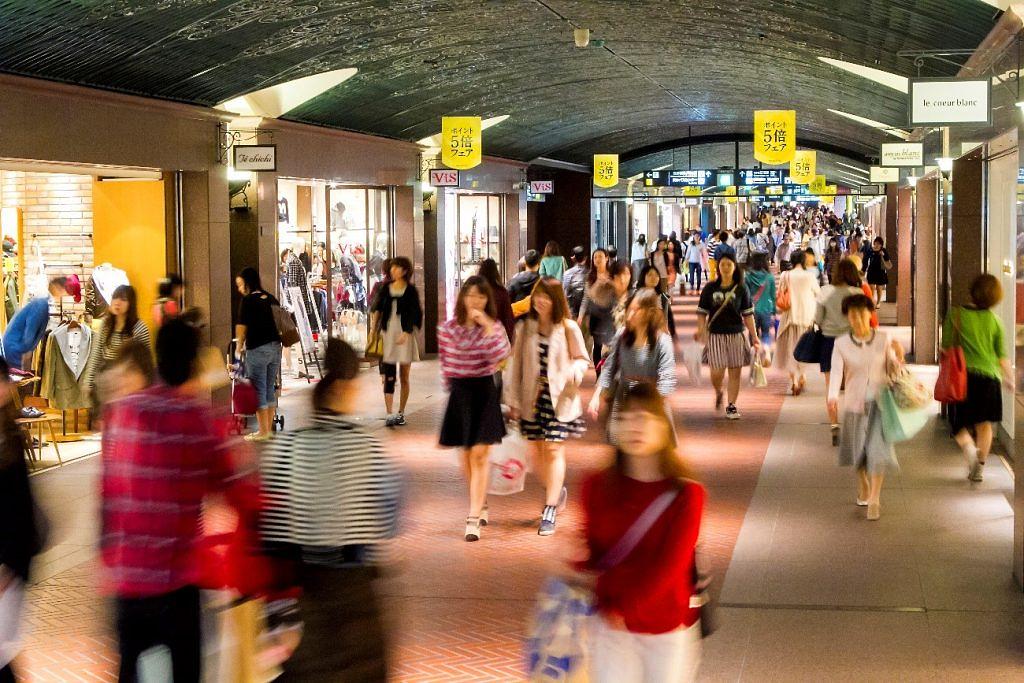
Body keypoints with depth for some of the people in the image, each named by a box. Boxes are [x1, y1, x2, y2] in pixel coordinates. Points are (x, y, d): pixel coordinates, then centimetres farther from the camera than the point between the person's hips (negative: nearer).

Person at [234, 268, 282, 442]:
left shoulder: (247, 301, -9)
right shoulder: (271, 298, 9)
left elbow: (241, 327, -9)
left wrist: (239, 347, 4)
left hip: (257, 349, -7)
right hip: (275, 347, 7)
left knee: (259, 390, 0)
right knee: (270, 389, 13)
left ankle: (262, 431, 2)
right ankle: (269, 428, 18)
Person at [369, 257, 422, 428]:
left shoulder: (411, 290, -1)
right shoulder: (386, 289, 9)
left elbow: (414, 315, -8)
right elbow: (377, 309, 11)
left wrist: (406, 333, -21)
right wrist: (374, 327, -2)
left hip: (405, 335, -2)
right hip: (388, 334, 2)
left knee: (404, 376, 6)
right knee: (388, 376, -6)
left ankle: (401, 413, 17)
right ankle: (389, 414, -9)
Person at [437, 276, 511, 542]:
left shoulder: (493, 328, -3)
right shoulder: (448, 329, 0)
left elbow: (502, 355, -22)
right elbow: (446, 361, 10)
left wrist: (487, 326, -25)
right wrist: (452, 384, 6)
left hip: (485, 392, -2)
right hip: (459, 391, 2)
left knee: (479, 455, -8)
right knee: (466, 454, 11)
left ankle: (474, 517, -9)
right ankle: (482, 504, 33)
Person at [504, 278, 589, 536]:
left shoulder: (568, 328, -4)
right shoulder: (524, 327, 4)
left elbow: (582, 358, 5)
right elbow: (515, 364, 7)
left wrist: (575, 371, -19)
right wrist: (512, 399, 6)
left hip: (559, 397, -3)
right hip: (532, 396, 4)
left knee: (554, 450, -8)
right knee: (537, 449, 9)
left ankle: (549, 511, -5)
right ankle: (556, 490, 35)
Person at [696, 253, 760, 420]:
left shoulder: (741, 289, 2)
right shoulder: (710, 288, 3)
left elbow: (748, 314, 2)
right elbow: (702, 312, 5)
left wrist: (754, 336, -2)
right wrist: (701, 330, -9)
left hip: (737, 334, 1)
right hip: (716, 335, -1)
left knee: (735, 372, 2)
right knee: (717, 371, -7)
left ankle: (731, 406, 14)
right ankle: (718, 393, 27)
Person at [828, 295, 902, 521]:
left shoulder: (883, 339, -2)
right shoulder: (841, 344, -4)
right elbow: (836, 372, -15)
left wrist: (898, 357, -18)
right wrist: (833, 397, -31)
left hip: (879, 402, -1)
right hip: (854, 402, 1)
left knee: (878, 449, -11)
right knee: (859, 451, 14)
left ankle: (875, 499, -8)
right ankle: (863, 490, 39)